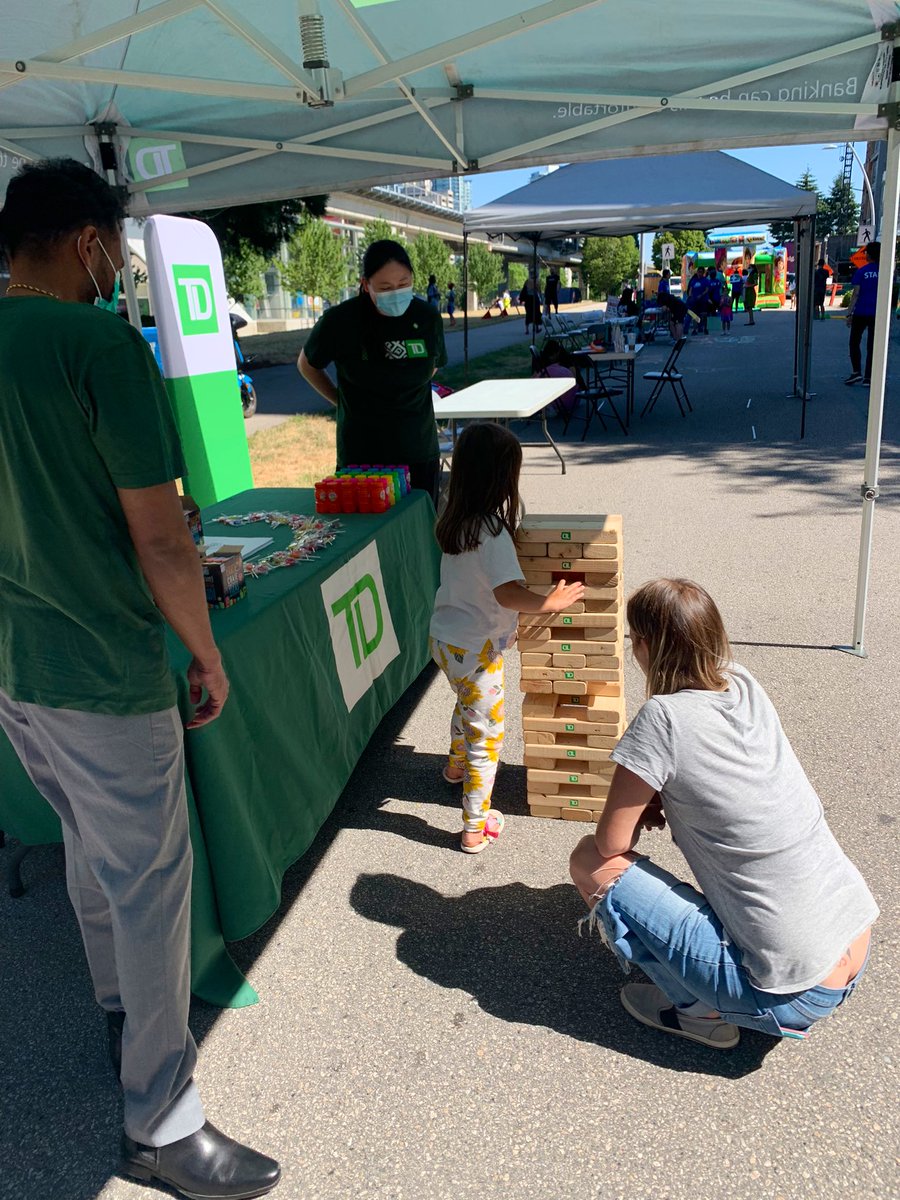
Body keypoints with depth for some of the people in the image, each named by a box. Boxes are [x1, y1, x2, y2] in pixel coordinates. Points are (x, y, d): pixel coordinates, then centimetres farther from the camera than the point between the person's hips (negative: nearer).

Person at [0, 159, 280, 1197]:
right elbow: (159, 539, -20)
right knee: (148, 885, 6)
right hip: (101, 677, -8)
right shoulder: (103, 344, -17)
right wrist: (207, 651, -6)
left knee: (90, 848, 25)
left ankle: (122, 1015, 48)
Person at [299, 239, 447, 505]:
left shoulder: (428, 317, -1)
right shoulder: (340, 321, -9)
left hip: (419, 452, 3)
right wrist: (344, 401, 4)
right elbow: (307, 365, 9)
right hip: (360, 454, -2)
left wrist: (404, 401, 11)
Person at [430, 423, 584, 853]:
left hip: (445, 637, 9)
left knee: (468, 705, 34)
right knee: (486, 736, 6)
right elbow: (508, 593, -33)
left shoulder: (455, 521, 0)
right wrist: (552, 602, -19)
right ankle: (475, 828, 17)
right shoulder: (491, 531, -26)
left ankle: (456, 766, 60)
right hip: (474, 649, -9)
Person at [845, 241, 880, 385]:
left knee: (854, 342, 10)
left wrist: (849, 313, -5)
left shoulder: (861, 271, -5)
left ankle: (856, 372, -4)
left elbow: (855, 294, -9)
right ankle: (868, 377, 5)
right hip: (877, 314, 3)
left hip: (861, 313, -3)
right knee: (872, 345, 6)